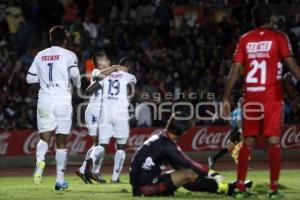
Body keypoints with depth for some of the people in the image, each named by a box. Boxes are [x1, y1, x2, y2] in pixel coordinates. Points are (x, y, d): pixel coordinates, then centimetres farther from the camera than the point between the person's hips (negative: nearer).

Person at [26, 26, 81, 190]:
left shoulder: (40, 56, 10)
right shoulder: (69, 55, 0)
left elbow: (30, 78, 11)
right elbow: (74, 73, -16)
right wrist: (78, 84, 5)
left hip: (44, 101, 2)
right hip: (63, 101, -2)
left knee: (44, 138, 5)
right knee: (61, 142, 6)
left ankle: (40, 160, -28)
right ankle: (60, 179, 5)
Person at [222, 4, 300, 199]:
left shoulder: (245, 39, 8)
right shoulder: (279, 37, -1)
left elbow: (235, 70, 4)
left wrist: (226, 98, 7)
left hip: (251, 97, 3)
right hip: (272, 96, -3)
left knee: (248, 141, 11)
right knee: (273, 141, -3)